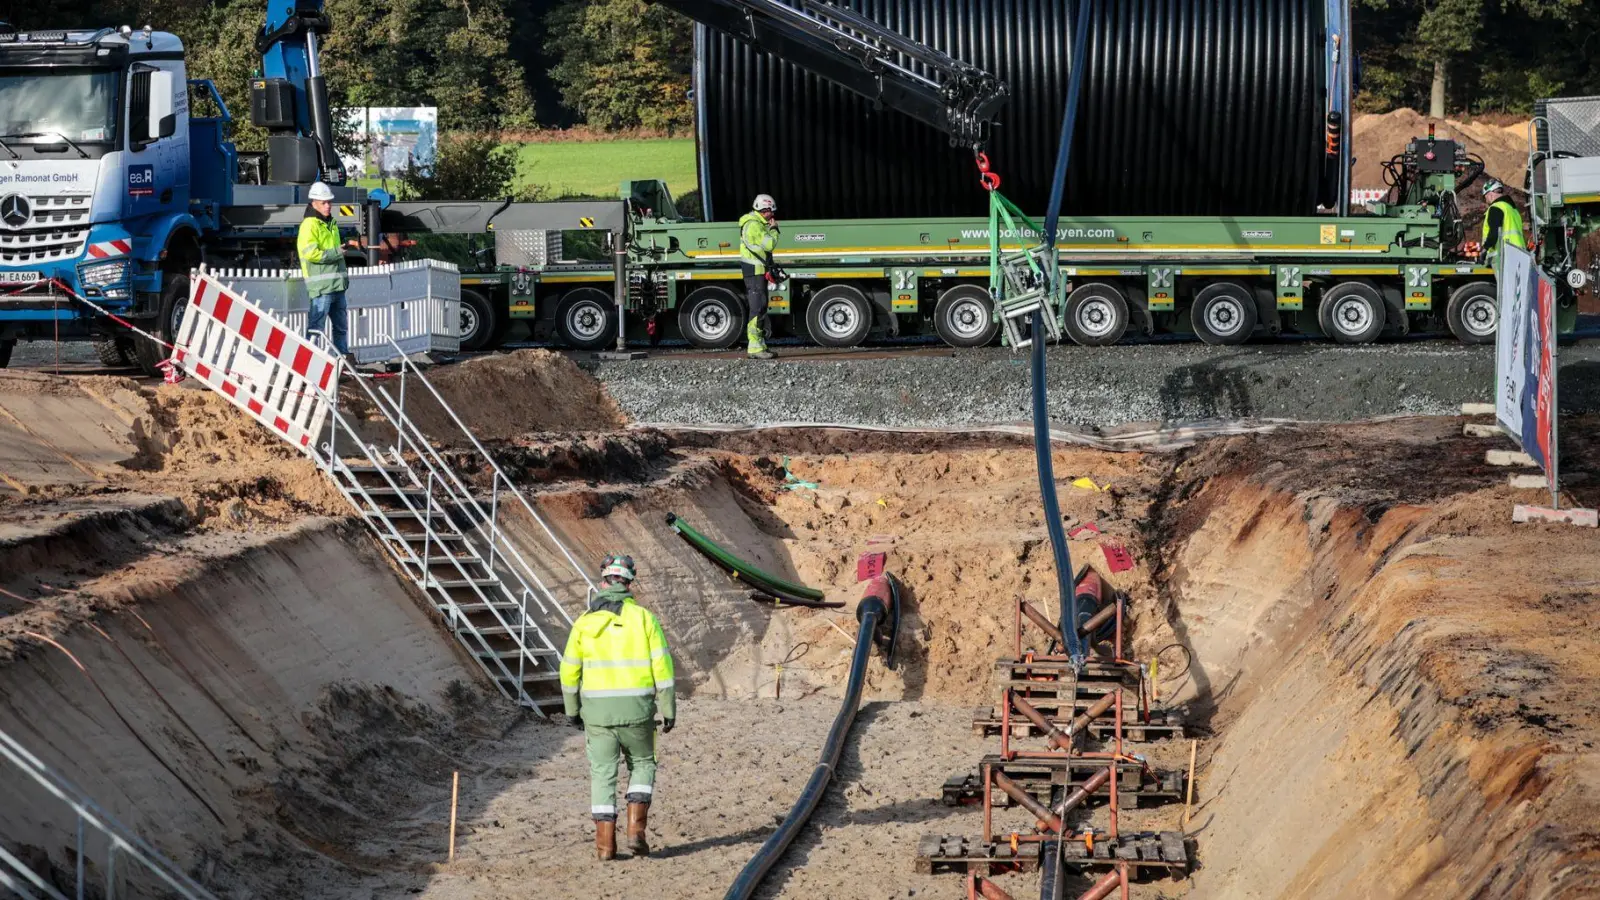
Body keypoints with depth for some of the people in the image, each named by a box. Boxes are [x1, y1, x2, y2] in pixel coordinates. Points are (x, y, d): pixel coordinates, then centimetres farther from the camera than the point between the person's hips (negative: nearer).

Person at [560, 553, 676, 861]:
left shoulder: (585, 621, 1)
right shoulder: (644, 617, -4)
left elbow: (570, 671, 5)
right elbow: (662, 666, -7)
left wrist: (572, 710, 18)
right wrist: (669, 709, 0)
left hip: (598, 708, 1)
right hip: (636, 708, -1)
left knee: (603, 773, 10)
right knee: (642, 765, 19)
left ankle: (605, 843, 6)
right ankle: (636, 829, 4)